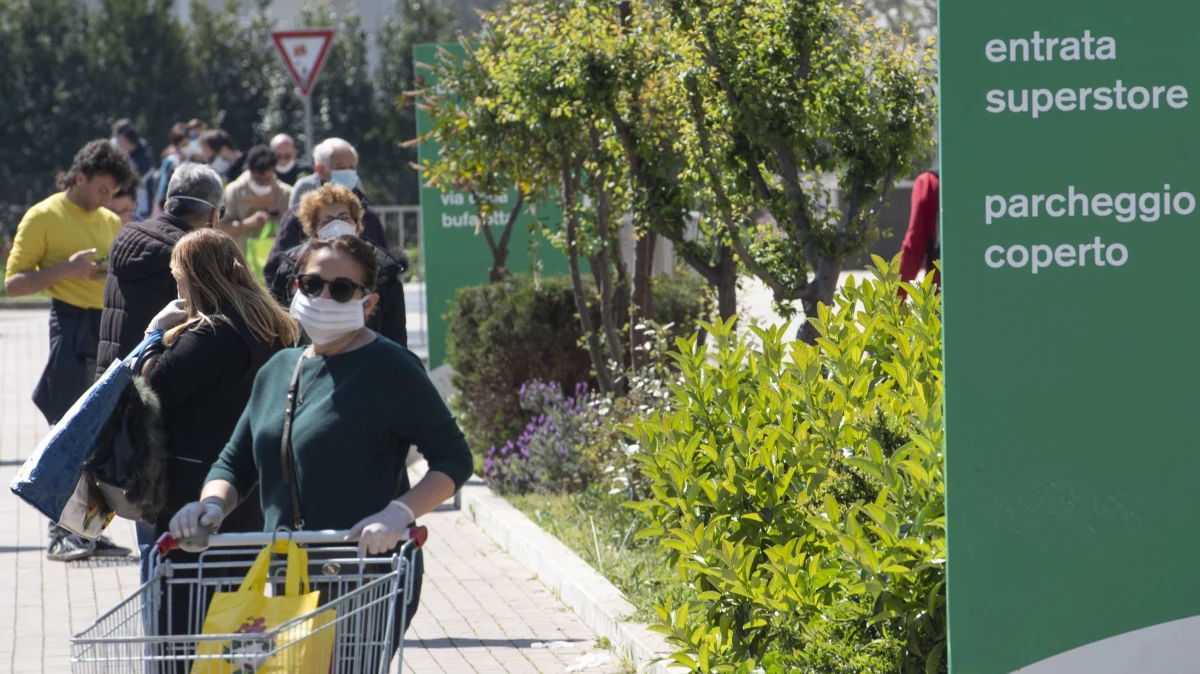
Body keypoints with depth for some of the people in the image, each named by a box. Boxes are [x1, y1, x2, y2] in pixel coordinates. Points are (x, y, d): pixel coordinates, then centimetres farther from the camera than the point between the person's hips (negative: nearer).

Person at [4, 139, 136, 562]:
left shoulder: (110, 222, 17)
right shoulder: (45, 217, -2)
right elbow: (13, 284, -6)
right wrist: (66, 269, -17)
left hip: (111, 329, 7)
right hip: (72, 326, -7)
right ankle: (60, 533, -6)